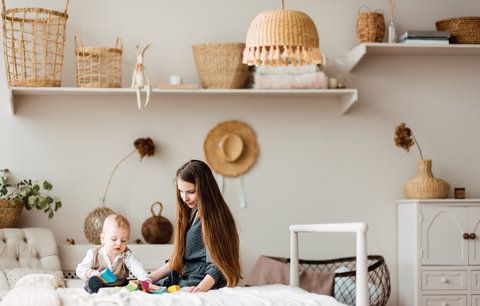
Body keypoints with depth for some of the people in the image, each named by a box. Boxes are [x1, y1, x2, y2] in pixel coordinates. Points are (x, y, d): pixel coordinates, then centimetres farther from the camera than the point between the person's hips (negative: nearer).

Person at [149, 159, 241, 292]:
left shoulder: (215, 217, -10)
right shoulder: (191, 213, 17)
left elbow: (216, 266, -16)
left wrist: (200, 288, -33)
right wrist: (149, 279, 10)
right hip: (183, 281, 9)